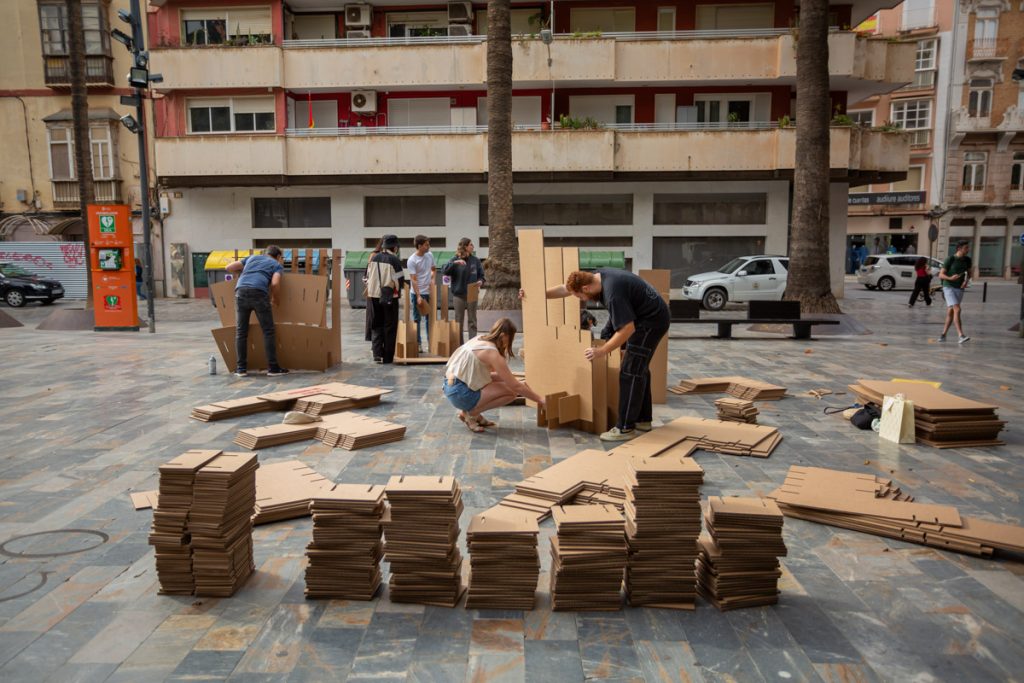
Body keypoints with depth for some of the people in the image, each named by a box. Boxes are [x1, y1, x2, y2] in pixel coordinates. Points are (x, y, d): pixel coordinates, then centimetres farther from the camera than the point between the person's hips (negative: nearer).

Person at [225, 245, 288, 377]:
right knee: (268, 331, 5)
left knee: (241, 332, 10)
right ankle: (273, 368, 6)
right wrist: (274, 298, 19)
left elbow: (228, 268, 31)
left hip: (241, 291, 4)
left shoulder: (252, 257, 34)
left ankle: (241, 368, 14)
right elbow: (275, 283, 1)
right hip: (258, 293, -4)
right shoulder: (277, 265, 23)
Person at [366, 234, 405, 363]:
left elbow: (368, 276, 11)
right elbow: (400, 280, -10)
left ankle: (377, 353, 2)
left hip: (373, 296, 4)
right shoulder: (395, 260, -10)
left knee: (376, 326, 14)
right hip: (389, 297, -4)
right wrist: (401, 285, 11)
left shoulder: (374, 258, 5)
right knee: (390, 327, 7)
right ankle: (388, 357, 10)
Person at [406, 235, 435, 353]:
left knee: (430, 318, 10)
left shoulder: (430, 255, 4)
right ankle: (418, 343, 11)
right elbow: (413, 280, -15)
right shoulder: (412, 260, -13)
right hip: (417, 293, -6)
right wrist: (418, 296, -18)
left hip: (429, 291, 6)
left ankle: (431, 342, 19)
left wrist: (432, 276, -1)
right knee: (417, 319, 4)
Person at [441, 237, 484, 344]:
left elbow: (481, 275, 9)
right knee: (459, 321, 7)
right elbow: (444, 271, -16)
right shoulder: (455, 259, -3)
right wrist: (455, 263, -29)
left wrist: (480, 281, -13)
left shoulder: (475, 260, 3)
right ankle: (459, 344, 16)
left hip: (472, 294, 1)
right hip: (459, 295, -1)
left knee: (472, 321, 5)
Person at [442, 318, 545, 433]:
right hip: (460, 393, -9)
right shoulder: (491, 352, -18)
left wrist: (515, 381, 13)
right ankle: (469, 413, -2)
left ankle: (472, 411, 14)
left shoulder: (480, 339, 7)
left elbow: (491, 372, 19)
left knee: (506, 380, 13)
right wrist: (540, 399, -5)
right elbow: (515, 386, -14)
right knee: (511, 392, -8)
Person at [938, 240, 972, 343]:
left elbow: (969, 273, 18)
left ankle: (943, 335, 21)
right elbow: (941, 275, -9)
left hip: (959, 289, 5)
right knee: (957, 310, -19)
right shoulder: (950, 259, -10)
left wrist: (966, 281, -4)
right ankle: (961, 336, -24)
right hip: (948, 287, -5)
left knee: (950, 313, 7)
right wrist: (950, 278, -29)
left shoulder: (967, 259, 4)